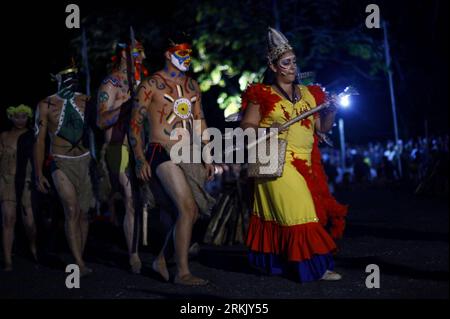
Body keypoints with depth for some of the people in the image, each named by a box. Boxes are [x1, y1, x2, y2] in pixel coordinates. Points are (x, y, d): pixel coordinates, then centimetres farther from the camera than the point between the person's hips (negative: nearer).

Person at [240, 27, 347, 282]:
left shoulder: (309, 93, 14)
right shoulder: (262, 95, 1)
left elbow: (322, 128, 15)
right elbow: (246, 126, -2)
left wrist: (333, 109, -2)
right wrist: (266, 130, -20)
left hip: (306, 164, 5)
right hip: (276, 162, -5)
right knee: (298, 212, -10)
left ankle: (278, 262, 17)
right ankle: (313, 266, -6)